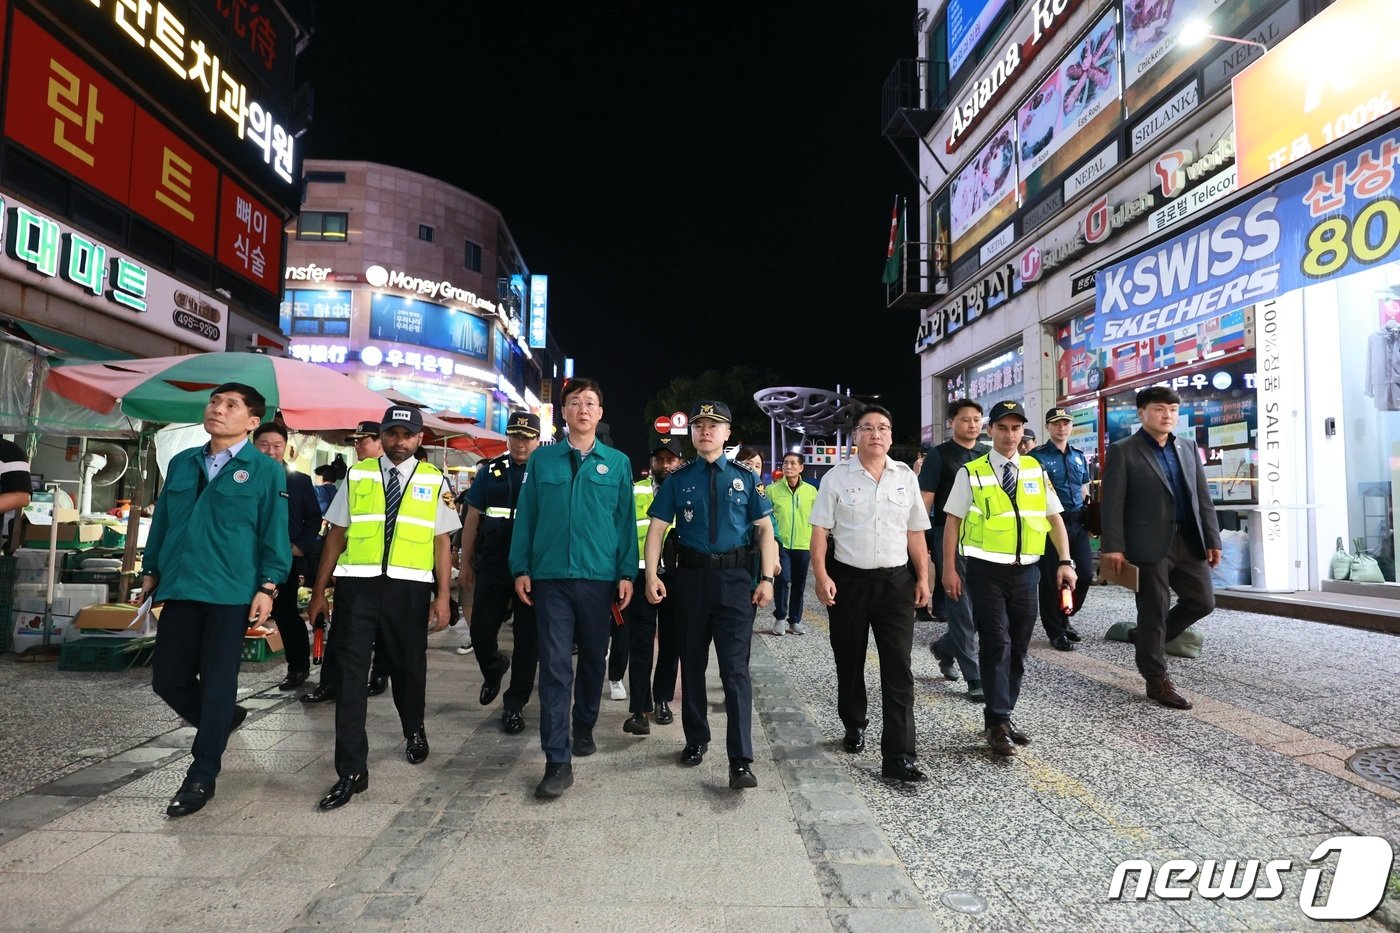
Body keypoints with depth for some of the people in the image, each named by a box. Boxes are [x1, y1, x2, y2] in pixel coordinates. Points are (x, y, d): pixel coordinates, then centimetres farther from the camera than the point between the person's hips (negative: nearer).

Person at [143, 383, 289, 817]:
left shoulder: (266, 470, -3)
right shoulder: (181, 464, 13)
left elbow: (274, 534, -5)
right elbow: (162, 520, 18)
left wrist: (267, 587, -10)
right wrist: (151, 570, 16)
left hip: (231, 592, -5)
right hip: (180, 587, 5)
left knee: (217, 684, 0)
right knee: (167, 677, 10)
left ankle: (201, 778, 13)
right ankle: (223, 719, 38)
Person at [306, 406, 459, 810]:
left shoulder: (434, 481, 4)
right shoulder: (356, 475, 7)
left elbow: (442, 542, 2)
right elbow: (336, 534, 8)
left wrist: (443, 596, -3)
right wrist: (319, 590, 7)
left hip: (409, 587, 0)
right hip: (357, 584, 0)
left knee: (408, 666, 15)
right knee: (350, 673, -1)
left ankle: (414, 731, 45)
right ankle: (351, 771, 8)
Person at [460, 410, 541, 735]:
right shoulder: (490, 471, 6)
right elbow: (472, 518, 9)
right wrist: (466, 564, 8)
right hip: (491, 567, 2)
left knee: (528, 638, 4)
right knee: (481, 632, 4)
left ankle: (514, 706, 19)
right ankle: (494, 669, 38)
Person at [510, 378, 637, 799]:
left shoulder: (617, 463, 5)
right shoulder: (541, 459, 4)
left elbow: (626, 521, 4)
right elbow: (526, 516, 4)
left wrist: (627, 573, -2)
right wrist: (520, 569, -1)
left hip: (599, 577, 1)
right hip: (551, 577, -1)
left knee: (593, 659, 15)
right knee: (555, 667, -3)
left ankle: (584, 728, 37)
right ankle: (557, 761, 2)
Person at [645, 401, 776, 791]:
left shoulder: (745, 478, 4)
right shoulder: (678, 480, 4)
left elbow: (765, 528, 3)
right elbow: (657, 527, 1)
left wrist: (767, 577, -7)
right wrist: (652, 575, -11)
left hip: (735, 579, -1)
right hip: (691, 576, 2)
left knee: (735, 667, -5)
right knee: (692, 663, 14)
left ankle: (741, 761, -1)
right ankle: (696, 740, 31)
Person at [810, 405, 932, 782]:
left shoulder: (906, 477, 6)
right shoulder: (837, 478, -2)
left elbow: (916, 533, 10)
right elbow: (820, 531, -4)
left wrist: (923, 578, 5)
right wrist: (821, 576, -13)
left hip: (896, 581, 1)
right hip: (848, 580, -1)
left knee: (898, 668, -4)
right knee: (849, 663, 13)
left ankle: (898, 757, 1)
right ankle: (854, 727, 37)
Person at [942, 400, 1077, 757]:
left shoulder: (1035, 470, 8)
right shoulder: (971, 472, -3)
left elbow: (1054, 517, 11)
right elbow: (952, 521, -2)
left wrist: (1065, 561, 1)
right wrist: (950, 568, -7)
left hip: (1026, 570, 4)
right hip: (986, 569, -4)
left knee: (1018, 647, 11)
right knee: (996, 644, -6)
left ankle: (1002, 715, 26)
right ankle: (998, 723, 4)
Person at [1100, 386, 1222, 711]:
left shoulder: (1188, 448, 13)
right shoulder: (1123, 451, -5)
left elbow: (1203, 497, 13)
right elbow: (1112, 502, -10)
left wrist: (1212, 538, 7)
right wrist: (1112, 547, -16)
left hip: (1188, 541, 6)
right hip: (1150, 544, -6)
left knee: (1203, 601, 10)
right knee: (1154, 611, 2)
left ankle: (1149, 640, 31)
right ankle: (1157, 681, 15)